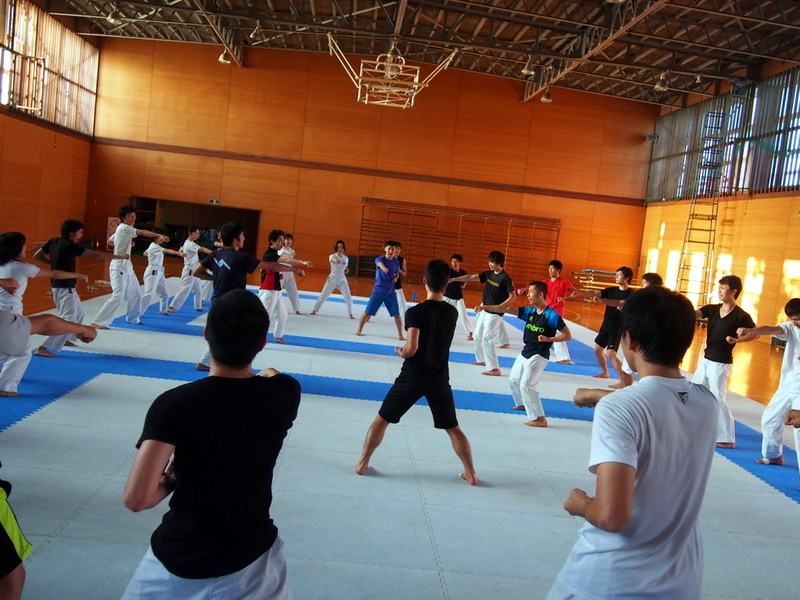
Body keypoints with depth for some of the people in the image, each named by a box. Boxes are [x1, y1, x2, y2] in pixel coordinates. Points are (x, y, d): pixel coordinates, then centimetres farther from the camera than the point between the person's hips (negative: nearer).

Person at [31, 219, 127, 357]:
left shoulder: (53, 242, 5)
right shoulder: (70, 246, -19)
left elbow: (37, 256, 11)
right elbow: (96, 255, -19)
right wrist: (119, 257, -13)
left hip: (57, 284, 10)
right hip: (65, 287, -10)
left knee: (78, 312, 25)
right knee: (68, 319, -12)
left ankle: (64, 339, 38)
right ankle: (43, 348, -17)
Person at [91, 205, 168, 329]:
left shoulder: (122, 229, 14)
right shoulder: (124, 228, -15)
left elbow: (110, 240, 26)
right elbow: (142, 232, -30)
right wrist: (159, 235, -42)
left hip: (126, 266, 10)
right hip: (119, 267, -10)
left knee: (135, 294, 18)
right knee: (118, 296, -17)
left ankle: (132, 318, 34)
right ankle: (98, 322, -13)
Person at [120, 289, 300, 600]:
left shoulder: (174, 404, -20)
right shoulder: (284, 394, -13)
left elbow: (135, 499, -24)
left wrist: (170, 482, -6)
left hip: (178, 558, 0)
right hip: (251, 557, 1)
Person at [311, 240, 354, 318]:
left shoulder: (346, 258, 2)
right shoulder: (332, 256, -10)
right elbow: (331, 259, -37)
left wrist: (347, 270, -8)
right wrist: (335, 260, -61)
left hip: (342, 279, 2)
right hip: (332, 278, -2)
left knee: (348, 298, -2)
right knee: (323, 295, 5)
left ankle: (350, 314, 12)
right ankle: (315, 310, 21)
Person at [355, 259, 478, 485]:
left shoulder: (415, 312, -15)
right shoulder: (452, 312, 0)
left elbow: (411, 348, -23)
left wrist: (400, 352, -2)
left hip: (413, 376, -3)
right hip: (440, 378, 3)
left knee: (382, 419, 13)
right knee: (453, 428, 16)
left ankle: (362, 463, 17)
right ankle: (470, 473, 18)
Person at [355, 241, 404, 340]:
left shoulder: (396, 262, 4)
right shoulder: (379, 259, -10)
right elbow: (380, 264, -35)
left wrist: (396, 278, -4)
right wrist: (384, 268, -60)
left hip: (391, 292, 3)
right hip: (378, 291, -2)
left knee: (397, 314, -1)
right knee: (367, 312, 1)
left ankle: (400, 335, 14)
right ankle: (359, 330, 19)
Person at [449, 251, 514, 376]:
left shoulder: (505, 278, -17)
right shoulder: (488, 274, 4)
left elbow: (512, 296, -15)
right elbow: (470, 277, 3)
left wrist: (501, 306, -27)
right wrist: (452, 279, -3)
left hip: (495, 313, -8)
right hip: (484, 310, 8)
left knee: (488, 338, -15)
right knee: (477, 335, 18)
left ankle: (495, 369, -13)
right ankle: (482, 359, 36)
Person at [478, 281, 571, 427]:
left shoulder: (552, 316, -19)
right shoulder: (529, 311, 0)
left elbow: (568, 335, -14)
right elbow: (506, 308, -3)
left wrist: (548, 339, -24)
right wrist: (485, 307, -10)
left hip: (539, 356, -8)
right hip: (525, 353, 8)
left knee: (526, 385, -16)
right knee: (514, 379, 22)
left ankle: (540, 419, -8)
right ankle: (523, 404, 47)